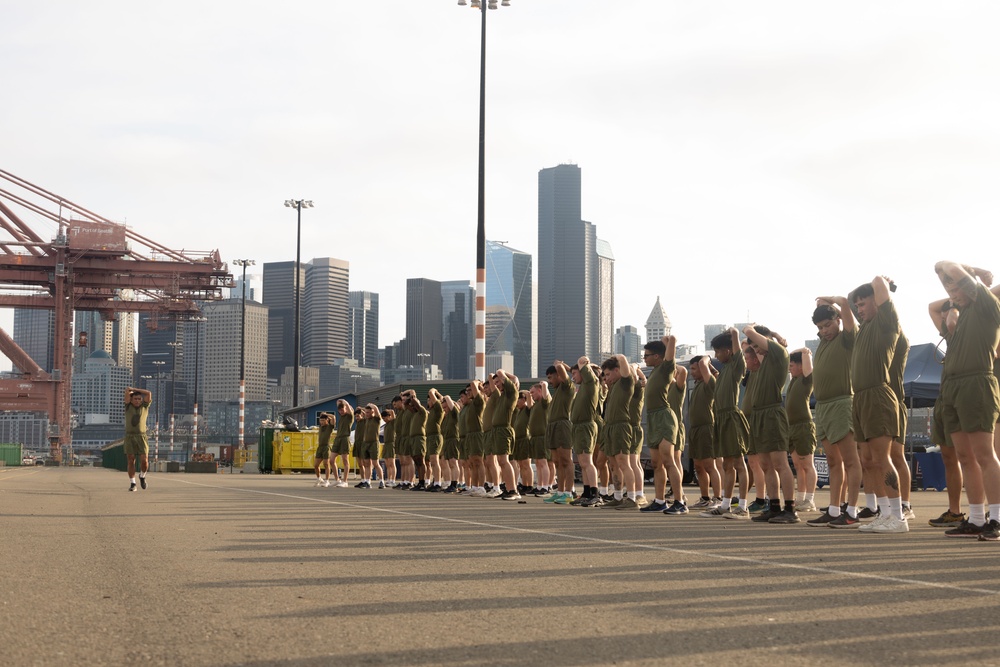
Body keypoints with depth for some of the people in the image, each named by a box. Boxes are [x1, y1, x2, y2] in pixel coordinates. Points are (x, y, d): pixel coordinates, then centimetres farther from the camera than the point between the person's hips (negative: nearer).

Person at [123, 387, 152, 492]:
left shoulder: (145, 406, 10)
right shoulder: (128, 406, 9)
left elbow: (148, 393, -1)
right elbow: (127, 390, 2)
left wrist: (135, 389, 6)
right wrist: (130, 391, 23)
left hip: (141, 437, 0)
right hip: (129, 437, 0)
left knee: (144, 461, -9)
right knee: (131, 461, -1)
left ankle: (142, 476, 19)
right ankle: (132, 484, 7)